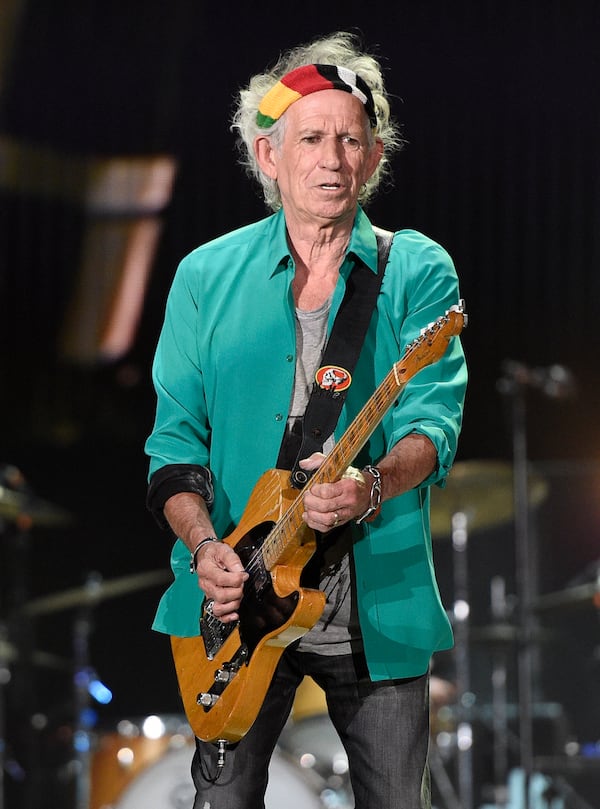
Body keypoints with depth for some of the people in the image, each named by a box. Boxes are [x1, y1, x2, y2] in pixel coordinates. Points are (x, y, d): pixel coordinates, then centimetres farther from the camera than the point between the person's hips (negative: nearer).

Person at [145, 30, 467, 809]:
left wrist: (373, 486, -33)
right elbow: (174, 443, 4)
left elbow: (433, 423, -11)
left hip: (379, 605, 0)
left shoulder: (417, 271, 1)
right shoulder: (207, 276, 5)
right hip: (239, 599, 1)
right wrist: (206, 548, -14)